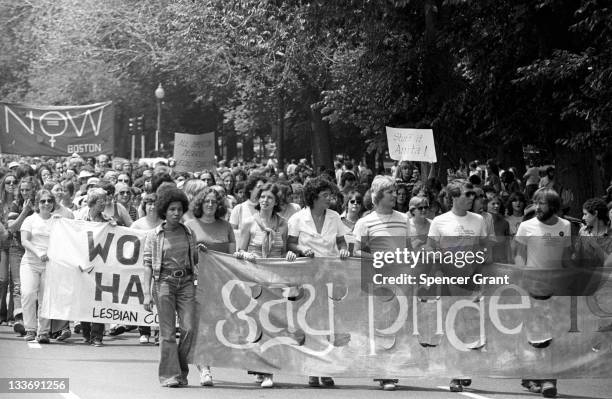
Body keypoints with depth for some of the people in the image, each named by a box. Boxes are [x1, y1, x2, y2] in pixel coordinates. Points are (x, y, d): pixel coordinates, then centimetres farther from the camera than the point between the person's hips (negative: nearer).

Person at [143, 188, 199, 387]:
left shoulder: (188, 233, 10)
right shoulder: (153, 235, 1)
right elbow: (147, 264, 0)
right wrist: (147, 293, -6)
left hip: (186, 282, 3)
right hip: (164, 281, -3)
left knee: (189, 328, -6)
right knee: (168, 331, -4)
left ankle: (182, 372, 11)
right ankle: (169, 375, 1)